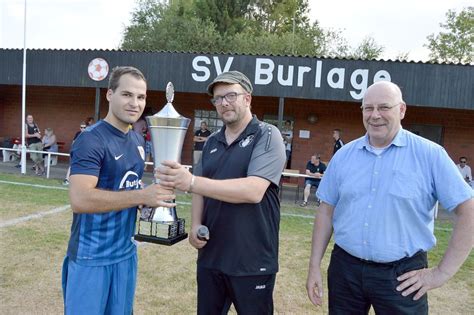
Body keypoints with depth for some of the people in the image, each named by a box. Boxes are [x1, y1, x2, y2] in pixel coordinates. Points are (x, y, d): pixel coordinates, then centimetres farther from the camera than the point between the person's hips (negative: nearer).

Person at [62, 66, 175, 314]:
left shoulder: (138, 141, 8)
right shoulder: (91, 140, -17)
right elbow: (79, 199, -27)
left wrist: (153, 196, -3)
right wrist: (142, 196, -28)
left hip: (125, 252, 8)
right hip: (91, 256, -7)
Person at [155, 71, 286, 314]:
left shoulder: (267, 136, -9)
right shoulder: (212, 142, 9)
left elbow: (254, 190, -23)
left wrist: (190, 182, -30)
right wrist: (196, 225, -6)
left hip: (252, 261, -5)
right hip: (210, 256, 5)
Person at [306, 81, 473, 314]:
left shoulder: (430, 154, -7)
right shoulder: (344, 155, 3)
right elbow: (326, 211, 6)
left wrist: (443, 272, -8)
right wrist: (314, 265, 4)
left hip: (402, 275, -3)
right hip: (345, 269, 3)